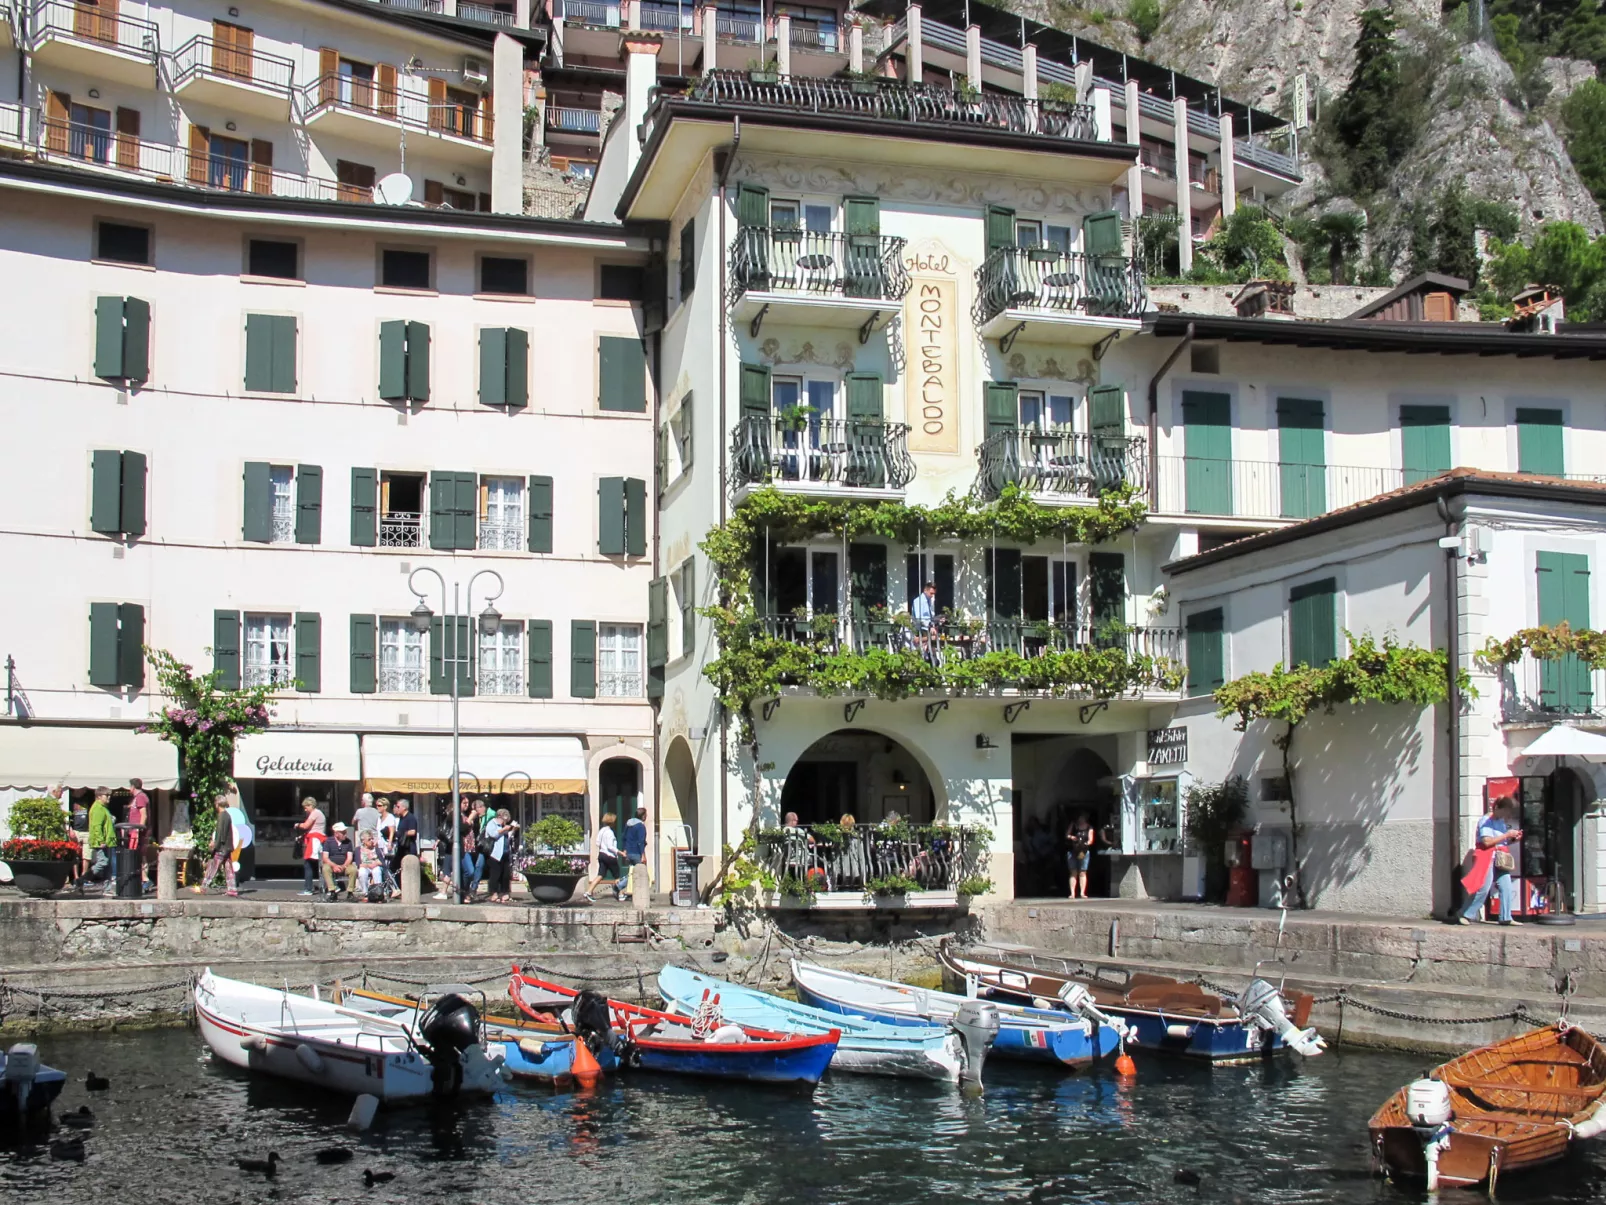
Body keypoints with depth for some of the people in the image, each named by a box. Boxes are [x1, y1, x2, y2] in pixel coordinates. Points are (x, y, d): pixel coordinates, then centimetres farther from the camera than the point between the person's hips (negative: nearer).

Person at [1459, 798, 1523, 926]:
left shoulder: (1502, 822, 18)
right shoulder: (1486, 821, -9)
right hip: (1486, 858, -8)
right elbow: (1487, 841, -19)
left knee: (1506, 887, -3)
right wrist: (1507, 835, -16)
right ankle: (1465, 916, -5)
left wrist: (1513, 840, 6)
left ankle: (1505, 918, 1)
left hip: (1500, 860, 8)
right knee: (1483, 888, -12)